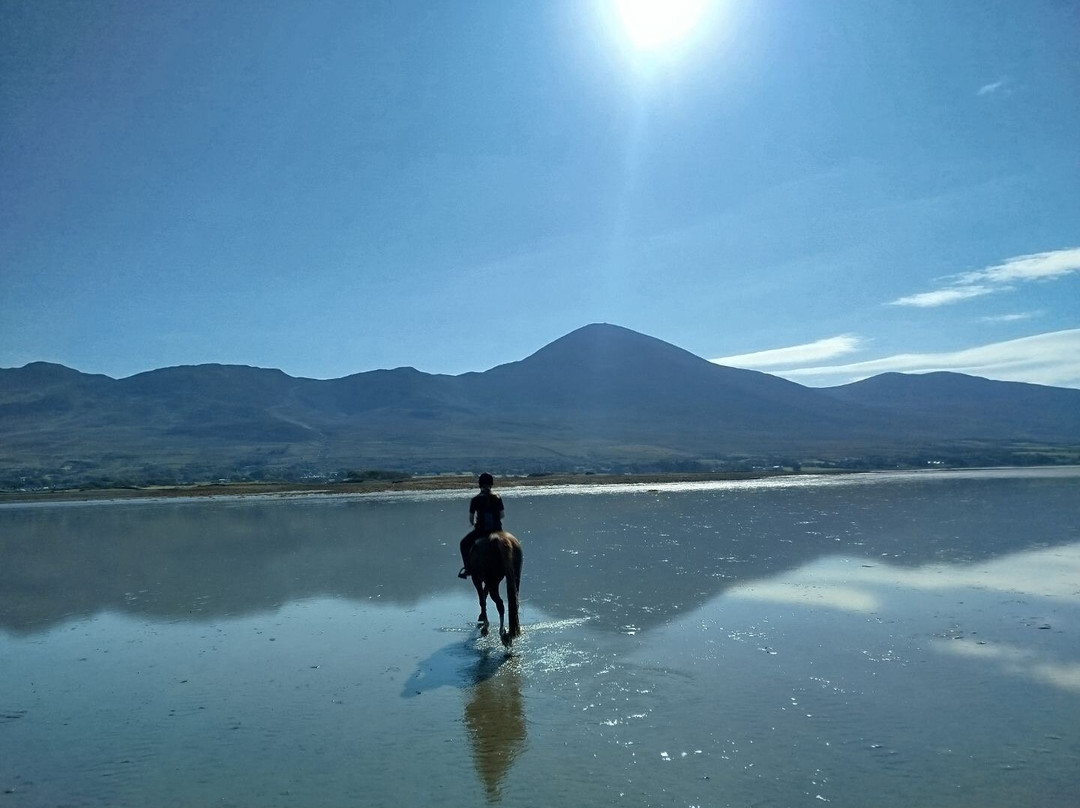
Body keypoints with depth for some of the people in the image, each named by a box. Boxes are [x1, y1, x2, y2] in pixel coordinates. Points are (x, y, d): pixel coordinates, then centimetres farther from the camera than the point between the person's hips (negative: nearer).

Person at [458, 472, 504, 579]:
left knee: (464, 544, 23)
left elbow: (471, 519, -3)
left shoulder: (475, 500, -6)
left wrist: (474, 524, 19)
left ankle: (467, 568, 14)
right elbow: (502, 515, 4)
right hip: (496, 530, 2)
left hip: (480, 530, -2)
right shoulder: (498, 498, -1)